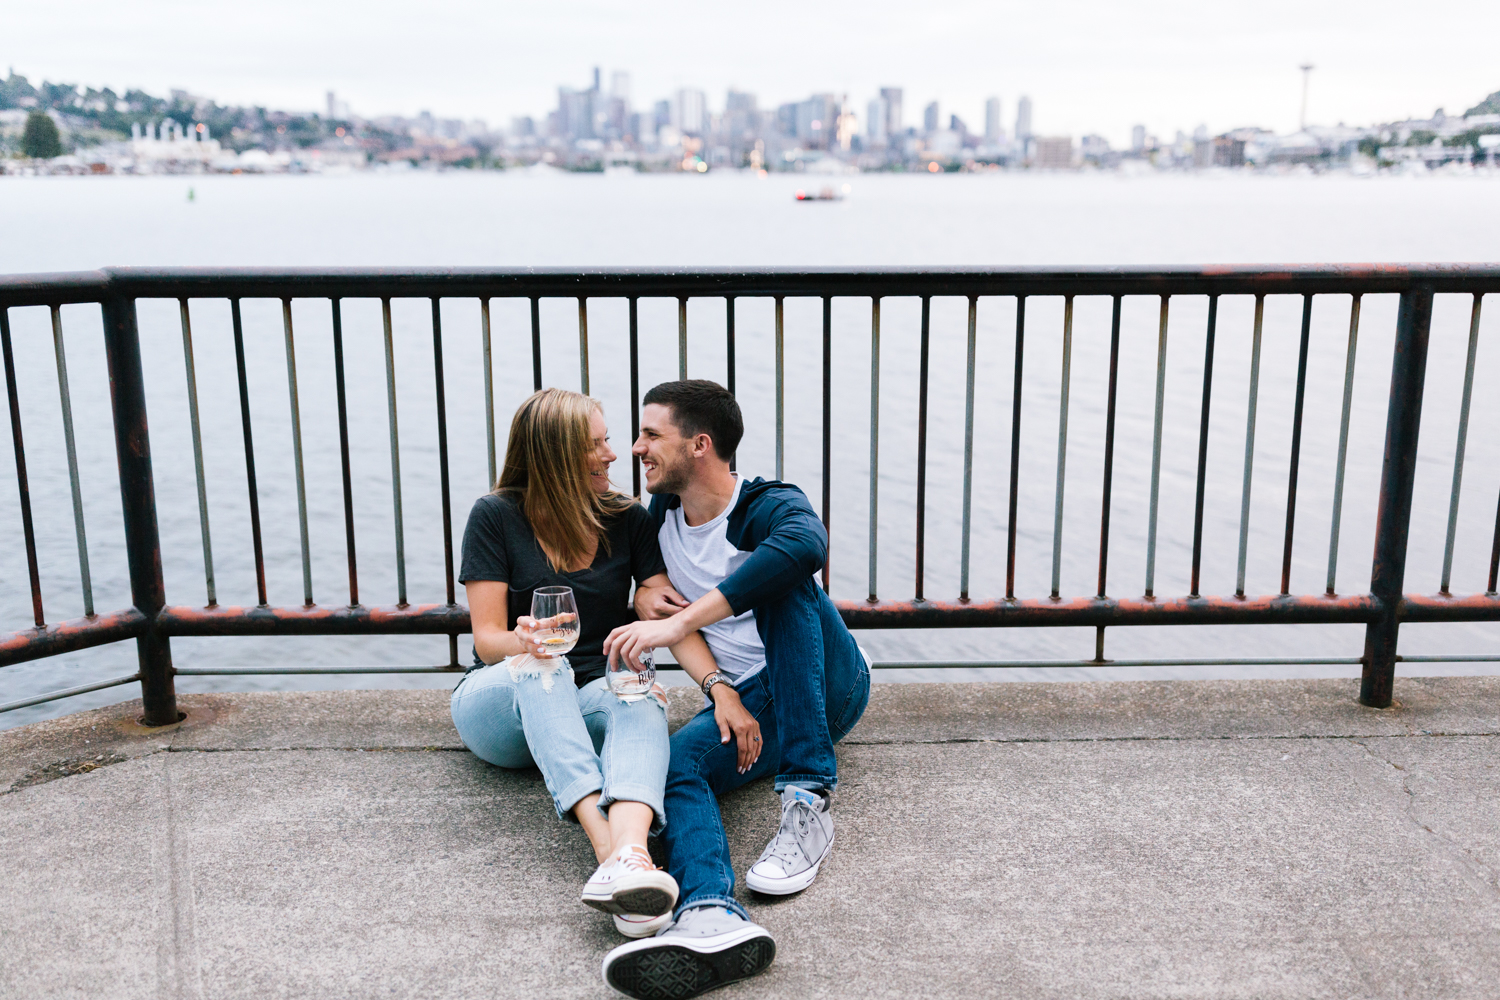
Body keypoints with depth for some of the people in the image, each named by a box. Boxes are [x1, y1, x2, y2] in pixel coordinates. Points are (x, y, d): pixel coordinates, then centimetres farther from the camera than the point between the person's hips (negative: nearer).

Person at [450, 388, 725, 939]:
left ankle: (630, 855, -62)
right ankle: (606, 846, -53)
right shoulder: (496, 516, -3)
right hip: (498, 702, -1)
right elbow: (488, 640, -8)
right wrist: (523, 643, -33)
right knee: (541, 668, -36)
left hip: (592, 704, 2)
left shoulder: (629, 520, 4)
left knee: (639, 698, -34)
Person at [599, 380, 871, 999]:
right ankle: (713, 916, -57)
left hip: (826, 686, -4)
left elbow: (807, 544, -39)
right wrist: (644, 593, 3)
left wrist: (679, 622, -43)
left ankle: (807, 805, -36)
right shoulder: (661, 513, 9)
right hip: (743, 706, 5)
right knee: (668, 763, -27)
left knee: (779, 579, -31)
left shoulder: (768, 507, -13)